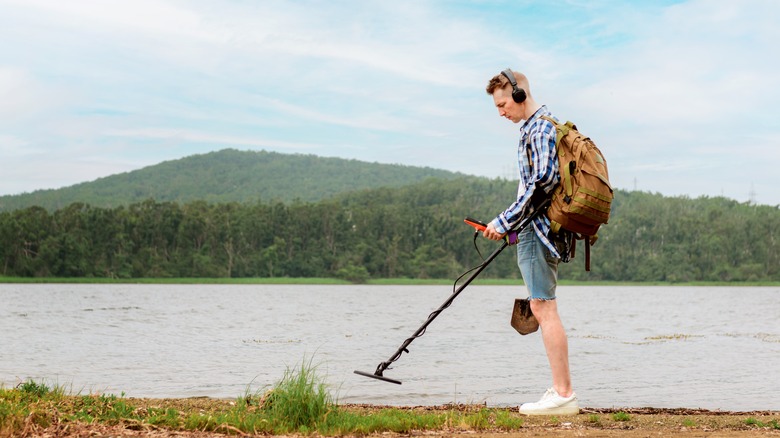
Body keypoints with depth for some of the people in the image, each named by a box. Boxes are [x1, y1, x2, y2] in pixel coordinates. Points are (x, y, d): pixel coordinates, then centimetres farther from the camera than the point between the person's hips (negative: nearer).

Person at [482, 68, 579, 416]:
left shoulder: (539, 128, -11)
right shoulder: (540, 125, 21)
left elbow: (542, 182, -22)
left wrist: (504, 221, -18)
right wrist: (513, 225, 23)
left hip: (538, 229, -11)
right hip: (537, 228, 11)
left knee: (544, 308, -10)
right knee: (541, 308, 12)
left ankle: (563, 395, -9)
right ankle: (560, 390, 15)